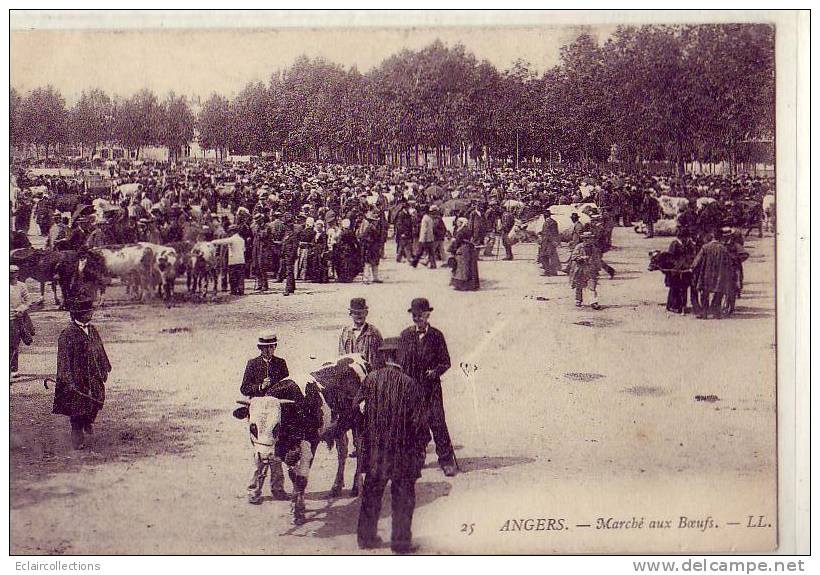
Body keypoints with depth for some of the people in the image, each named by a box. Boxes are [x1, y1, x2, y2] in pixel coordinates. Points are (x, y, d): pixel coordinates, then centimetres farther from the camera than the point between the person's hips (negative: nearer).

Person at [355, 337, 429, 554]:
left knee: (371, 493, 16)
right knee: (403, 497, 8)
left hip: (374, 449, 4)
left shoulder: (371, 379, -5)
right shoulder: (410, 384, -15)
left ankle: (367, 536, 23)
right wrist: (423, 443, 1)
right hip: (403, 451, -3)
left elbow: (358, 405, 6)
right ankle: (401, 541, 12)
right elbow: (418, 420, -12)